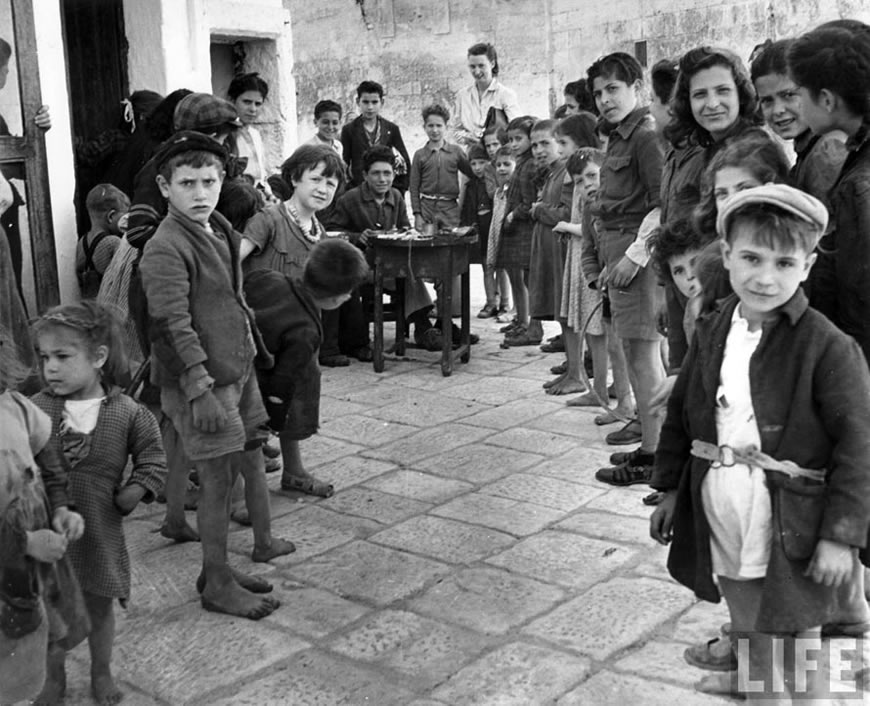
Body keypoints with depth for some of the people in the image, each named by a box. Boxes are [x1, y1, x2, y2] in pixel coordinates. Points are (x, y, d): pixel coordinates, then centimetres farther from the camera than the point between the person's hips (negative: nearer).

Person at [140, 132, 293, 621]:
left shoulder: (223, 231, 10)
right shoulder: (165, 249, -18)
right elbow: (174, 324, -23)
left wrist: (255, 346, 21)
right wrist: (199, 387, -26)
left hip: (239, 370, 9)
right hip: (200, 383, -9)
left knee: (252, 458, 19)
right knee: (218, 478, -1)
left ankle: (264, 542, 37)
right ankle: (217, 584, 12)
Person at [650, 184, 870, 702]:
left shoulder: (827, 347, -15)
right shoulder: (711, 333, 1)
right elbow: (680, 414, 10)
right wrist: (670, 488, 10)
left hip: (793, 536, -4)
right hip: (723, 528, 5)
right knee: (751, 640, 22)